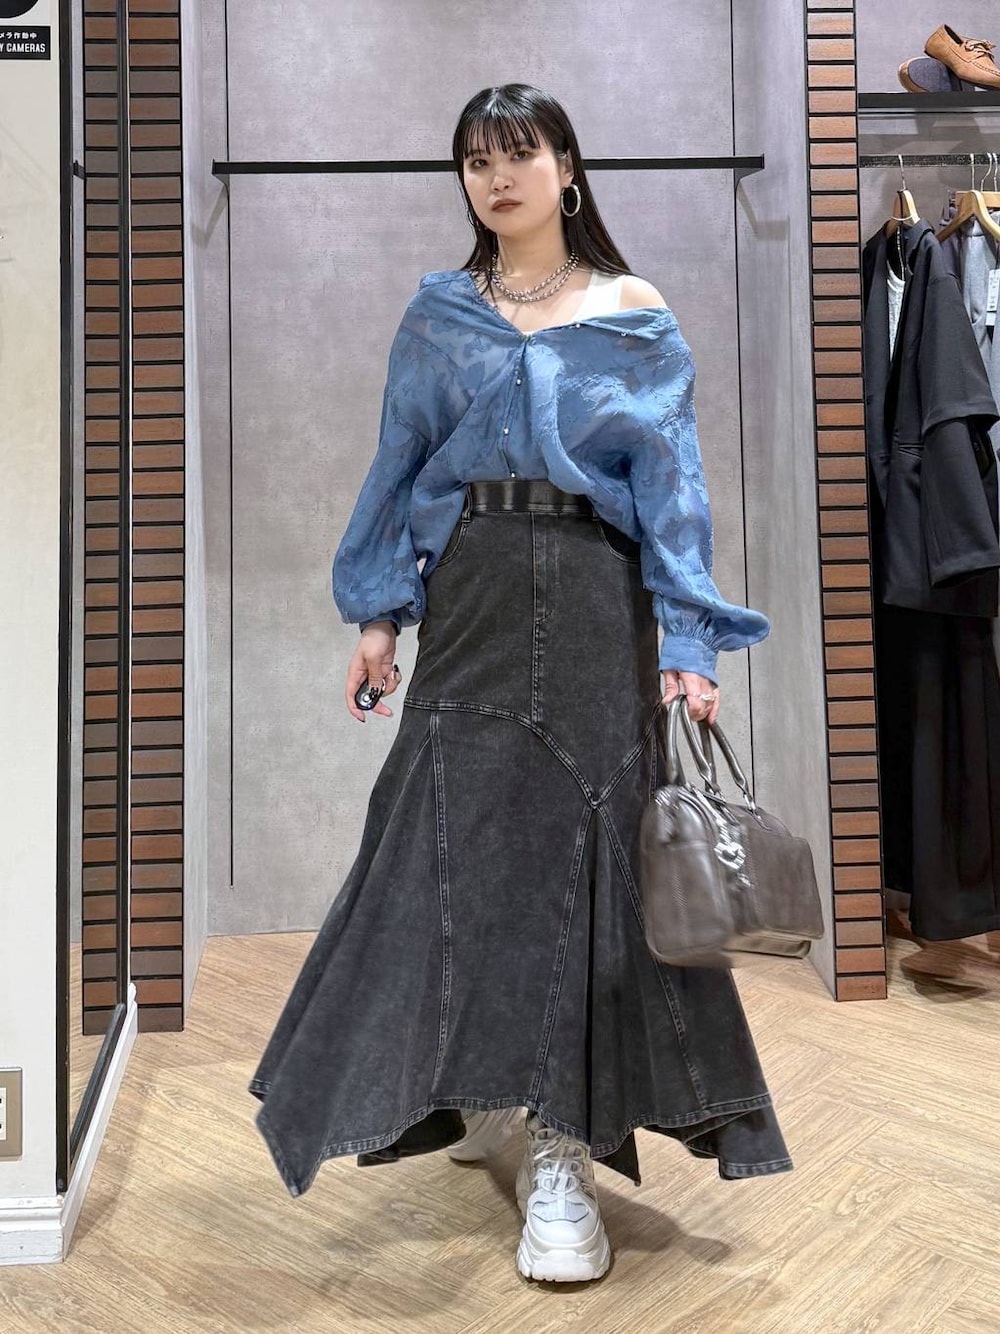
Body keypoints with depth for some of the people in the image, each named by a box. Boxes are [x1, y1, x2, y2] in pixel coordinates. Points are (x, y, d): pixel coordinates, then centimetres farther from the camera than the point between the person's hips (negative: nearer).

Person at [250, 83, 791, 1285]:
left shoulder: (635, 317, 8)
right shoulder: (436, 315, 14)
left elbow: (673, 484, 2)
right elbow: (397, 468, 11)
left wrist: (688, 641, -8)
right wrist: (378, 614, 2)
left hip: (594, 605, -1)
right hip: (470, 600, 2)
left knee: (580, 844, -4)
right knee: (454, 837, 1)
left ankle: (560, 1152, 4)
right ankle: (479, 1091, 25)